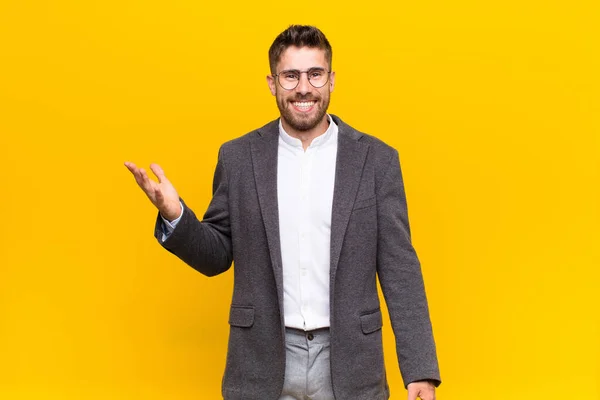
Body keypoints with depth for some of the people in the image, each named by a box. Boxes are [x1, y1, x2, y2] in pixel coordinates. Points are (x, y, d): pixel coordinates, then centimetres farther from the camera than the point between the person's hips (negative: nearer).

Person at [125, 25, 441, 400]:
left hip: (347, 362, 0)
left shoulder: (377, 159, -1)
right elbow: (218, 256, 7)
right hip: (262, 362, 1)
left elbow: (399, 268, -2)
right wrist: (174, 215, -12)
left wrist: (421, 369, -6)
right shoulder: (238, 157, 2)